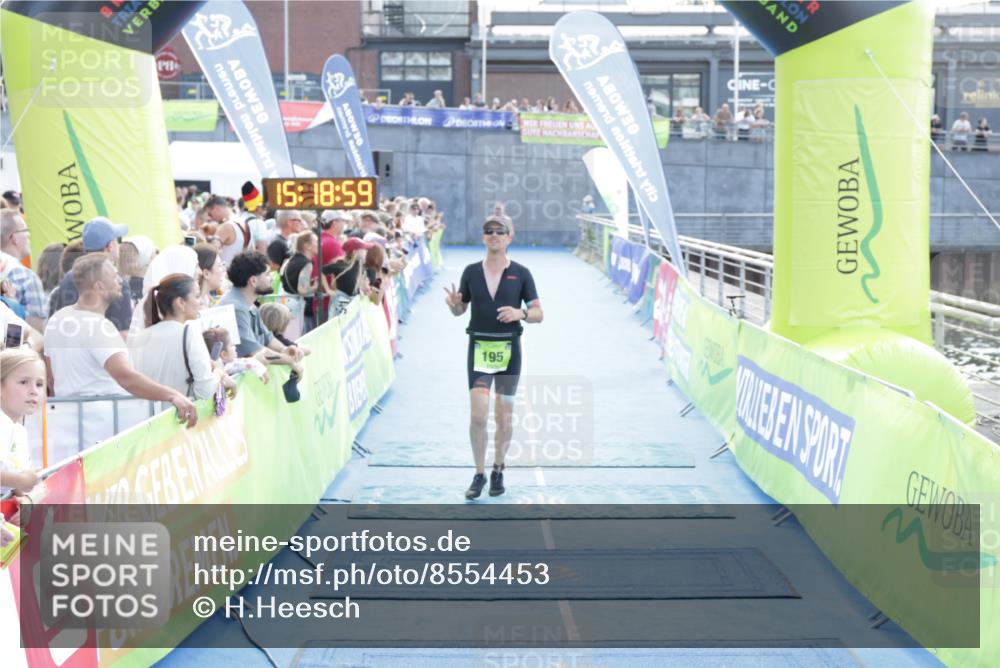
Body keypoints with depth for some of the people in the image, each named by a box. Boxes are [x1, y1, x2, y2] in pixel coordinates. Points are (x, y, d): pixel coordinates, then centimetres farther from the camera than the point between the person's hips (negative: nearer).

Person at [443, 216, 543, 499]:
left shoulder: (521, 273, 0)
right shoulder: (471, 271, 4)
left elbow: (538, 313, 1)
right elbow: (460, 310, 13)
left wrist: (520, 313, -21)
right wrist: (453, 303, -10)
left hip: (509, 349, 0)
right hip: (479, 348, 0)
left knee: (504, 417, 7)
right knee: (478, 414, -10)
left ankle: (498, 471, 25)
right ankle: (479, 474, 4)